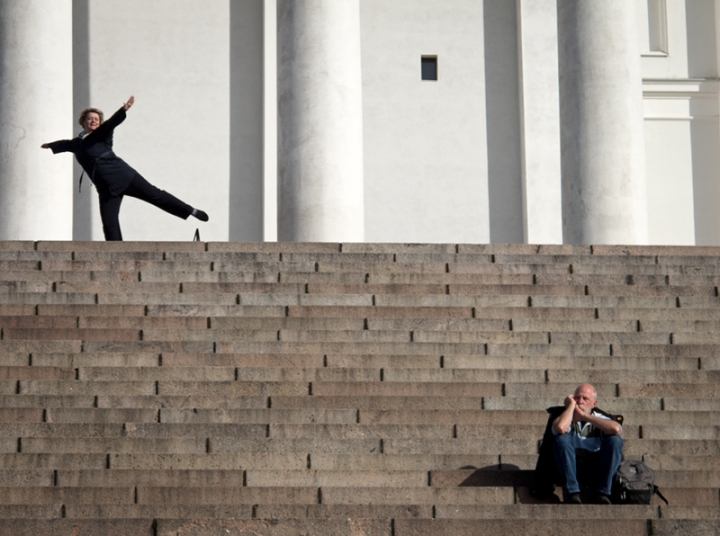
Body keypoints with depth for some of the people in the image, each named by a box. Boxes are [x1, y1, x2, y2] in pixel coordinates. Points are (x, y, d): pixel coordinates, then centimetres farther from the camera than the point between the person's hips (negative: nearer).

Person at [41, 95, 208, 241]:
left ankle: (191, 211, -3)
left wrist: (124, 110, -34)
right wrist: (51, 145, 59)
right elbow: (66, 144, 39)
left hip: (122, 175, -4)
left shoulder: (102, 134, 4)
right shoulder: (76, 143, 17)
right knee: (109, 225, -3)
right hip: (106, 188, 4)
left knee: (154, 194, -8)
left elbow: (111, 123, -15)